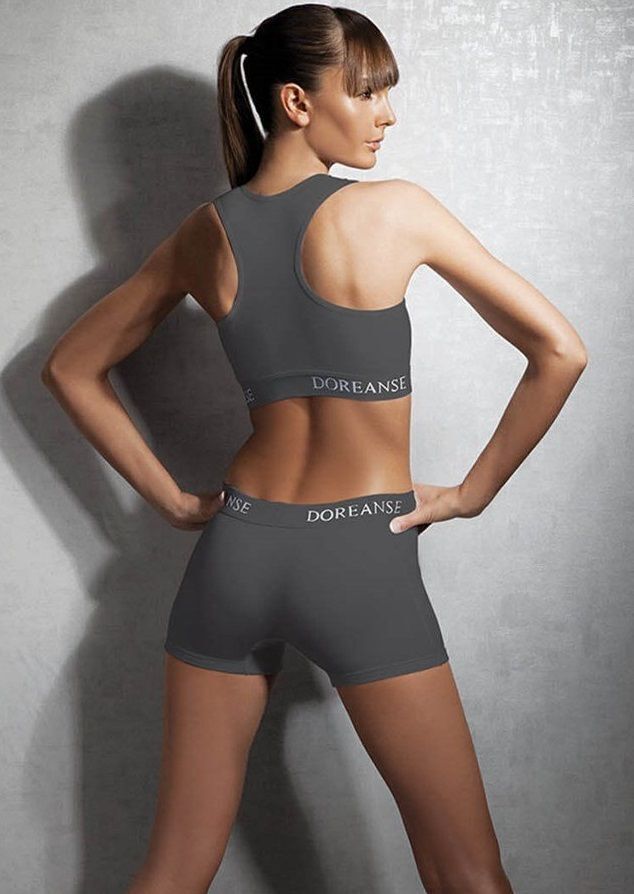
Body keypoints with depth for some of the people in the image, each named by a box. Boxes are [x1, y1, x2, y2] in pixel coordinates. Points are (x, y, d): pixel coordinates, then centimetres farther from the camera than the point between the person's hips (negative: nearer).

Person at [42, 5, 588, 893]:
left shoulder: (204, 232, 5)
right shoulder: (395, 210, -8)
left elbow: (71, 368, 15)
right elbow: (560, 351, -8)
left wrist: (172, 498, 12)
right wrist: (475, 488, 1)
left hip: (235, 548, 5)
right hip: (364, 560, -5)